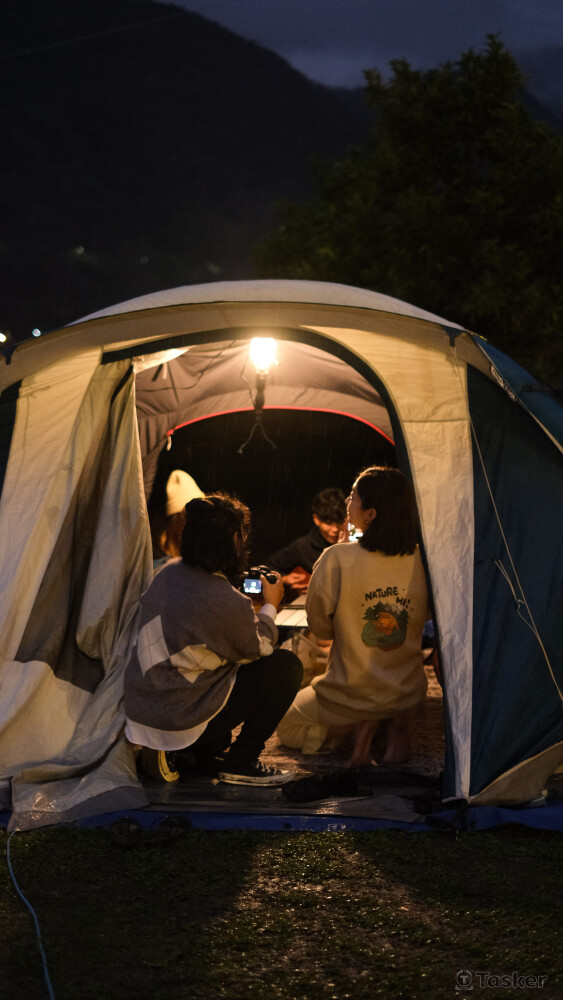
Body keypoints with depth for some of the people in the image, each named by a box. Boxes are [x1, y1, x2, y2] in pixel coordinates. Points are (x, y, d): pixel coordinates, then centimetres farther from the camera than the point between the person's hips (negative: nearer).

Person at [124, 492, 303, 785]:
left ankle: (203, 753, 19)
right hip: (180, 720, -8)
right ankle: (240, 761, 7)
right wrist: (270, 605, 13)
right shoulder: (226, 602, -22)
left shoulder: (168, 572, 1)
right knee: (285, 665, -1)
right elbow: (259, 648, -3)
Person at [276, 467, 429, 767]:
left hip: (351, 695, -3)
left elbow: (320, 627, -7)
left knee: (286, 728, 26)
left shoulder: (336, 560, -22)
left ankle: (360, 725, -2)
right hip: (409, 694, 3)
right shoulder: (421, 561, -11)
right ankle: (398, 724, 8)